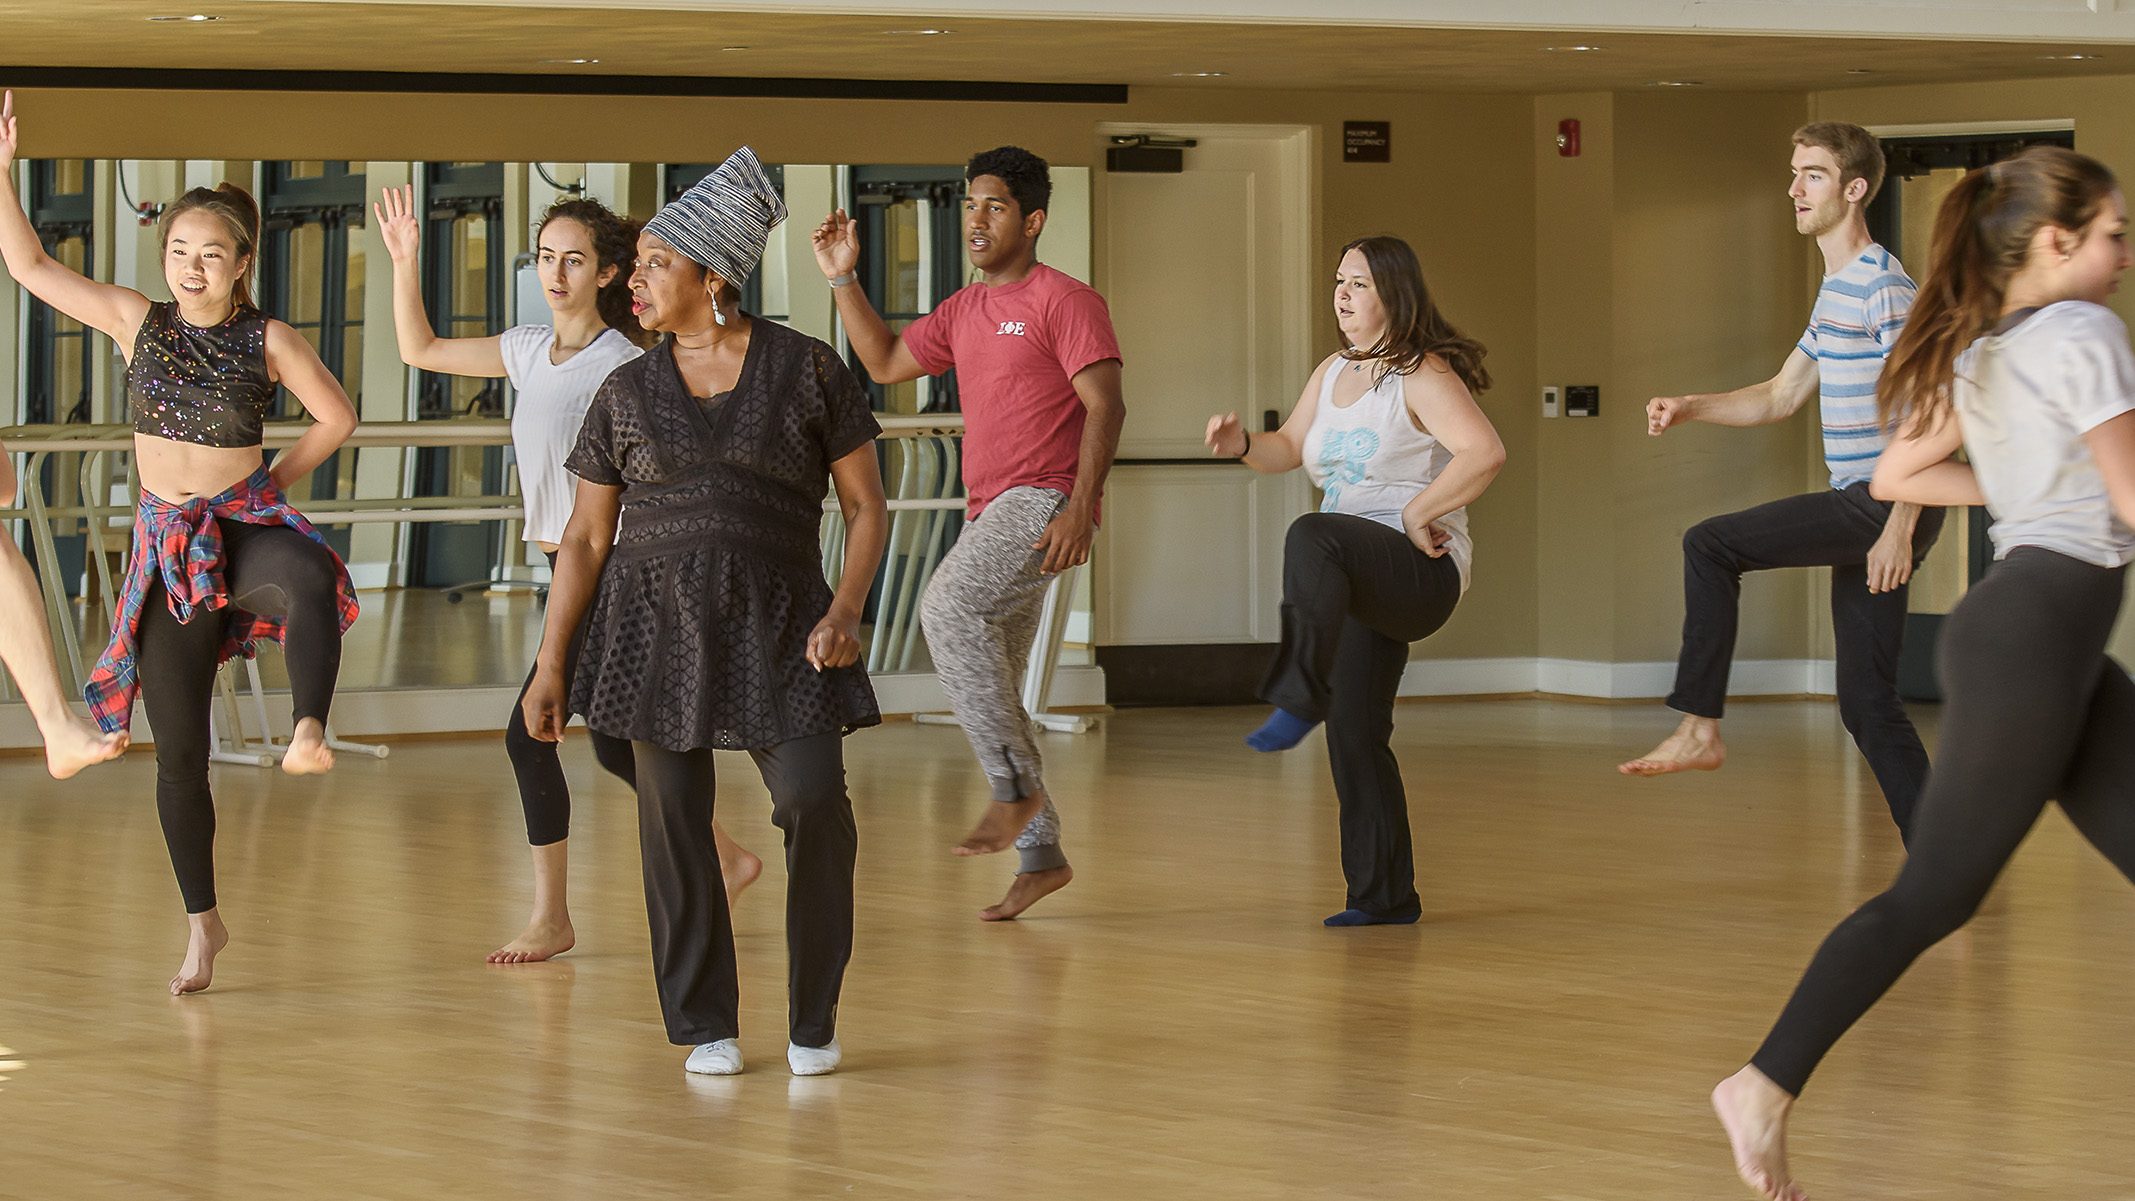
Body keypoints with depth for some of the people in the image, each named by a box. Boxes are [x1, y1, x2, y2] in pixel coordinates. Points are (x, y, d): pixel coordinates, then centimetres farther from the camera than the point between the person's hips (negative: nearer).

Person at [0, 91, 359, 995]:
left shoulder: (268, 339, -5)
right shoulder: (136, 321, 1)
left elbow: (336, 416, 5)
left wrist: (275, 483, 0)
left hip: (245, 529, -2)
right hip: (166, 543, 2)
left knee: (310, 579, -43)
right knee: (178, 748, 6)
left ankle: (309, 730, -54)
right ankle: (201, 924, 17)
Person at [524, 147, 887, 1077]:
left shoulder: (807, 371, 2)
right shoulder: (628, 393, 9)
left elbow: (866, 506, 4)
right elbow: (586, 537, 12)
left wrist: (845, 611, -12)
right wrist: (549, 665, 6)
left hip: (777, 624, -2)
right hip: (656, 620, 2)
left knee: (813, 801, -16)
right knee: (674, 824, 0)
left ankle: (813, 1020, 0)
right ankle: (706, 1025, 13)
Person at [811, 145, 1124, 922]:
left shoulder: (1065, 301, -6)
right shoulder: (965, 311, 19)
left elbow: (1104, 406, -12)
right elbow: (886, 363, 24)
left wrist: (1081, 507, -22)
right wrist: (842, 280, 15)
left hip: (1044, 502, -9)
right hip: (990, 511, 9)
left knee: (948, 606, -30)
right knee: (991, 692, 8)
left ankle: (1016, 789, -23)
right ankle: (1040, 855, 15)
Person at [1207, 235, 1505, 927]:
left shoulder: (1422, 376, -9)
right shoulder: (1332, 374, 16)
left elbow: (1484, 454, -23)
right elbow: (1289, 448, 24)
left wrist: (1418, 514, -22)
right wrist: (1243, 446, 2)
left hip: (1421, 571, -9)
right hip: (1365, 585, 9)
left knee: (1313, 537, -37)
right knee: (1354, 733, 8)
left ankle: (1298, 699, -41)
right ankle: (1385, 896, 16)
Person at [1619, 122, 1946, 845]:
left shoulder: (1885, 287, -11)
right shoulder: (1835, 290, 20)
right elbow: (1781, 398, 26)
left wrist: (1899, 528, -22)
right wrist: (1688, 408, 11)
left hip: (1885, 506, -10)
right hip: (1862, 509, 10)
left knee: (1710, 545, -14)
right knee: (1866, 703, 8)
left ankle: (1699, 727, -11)